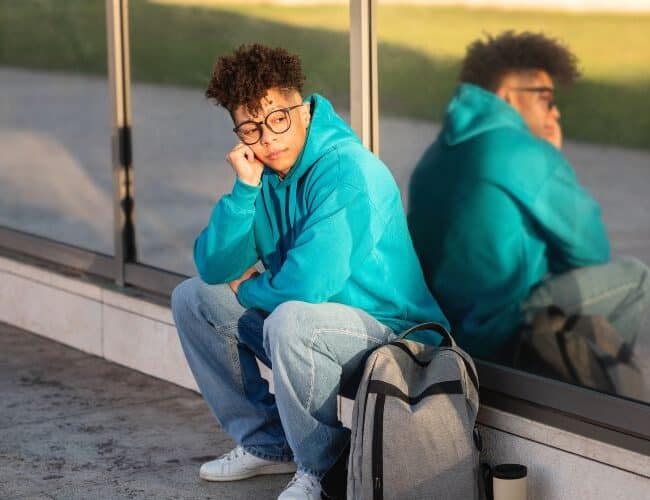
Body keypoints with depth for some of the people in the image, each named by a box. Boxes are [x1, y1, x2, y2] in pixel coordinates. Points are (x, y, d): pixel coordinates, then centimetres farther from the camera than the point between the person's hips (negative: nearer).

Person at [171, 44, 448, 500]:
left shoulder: (348, 172, -24)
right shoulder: (264, 174, 1)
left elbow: (308, 286, -30)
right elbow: (214, 268, -4)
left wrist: (247, 288, -8)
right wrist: (244, 189, -17)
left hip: (391, 332, -9)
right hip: (314, 321, 9)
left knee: (290, 320, -37)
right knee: (192, 299, 9)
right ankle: (265, 444, 15)